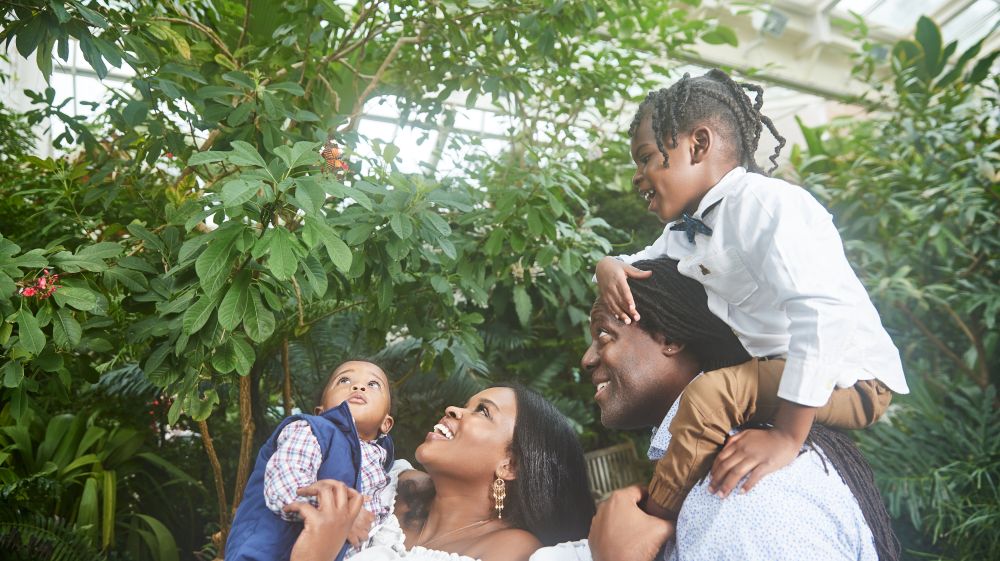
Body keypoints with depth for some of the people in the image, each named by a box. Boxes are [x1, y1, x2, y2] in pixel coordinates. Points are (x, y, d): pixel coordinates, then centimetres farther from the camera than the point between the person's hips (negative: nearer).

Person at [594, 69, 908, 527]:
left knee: (710, 392, -31)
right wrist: (610, 267, -7)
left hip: (847, 381, -9)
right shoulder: (687, 231, 8)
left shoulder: (763, 203, -22)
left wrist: (788, 435, -36)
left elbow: (824, 312, -33)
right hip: (772, 369, 9)